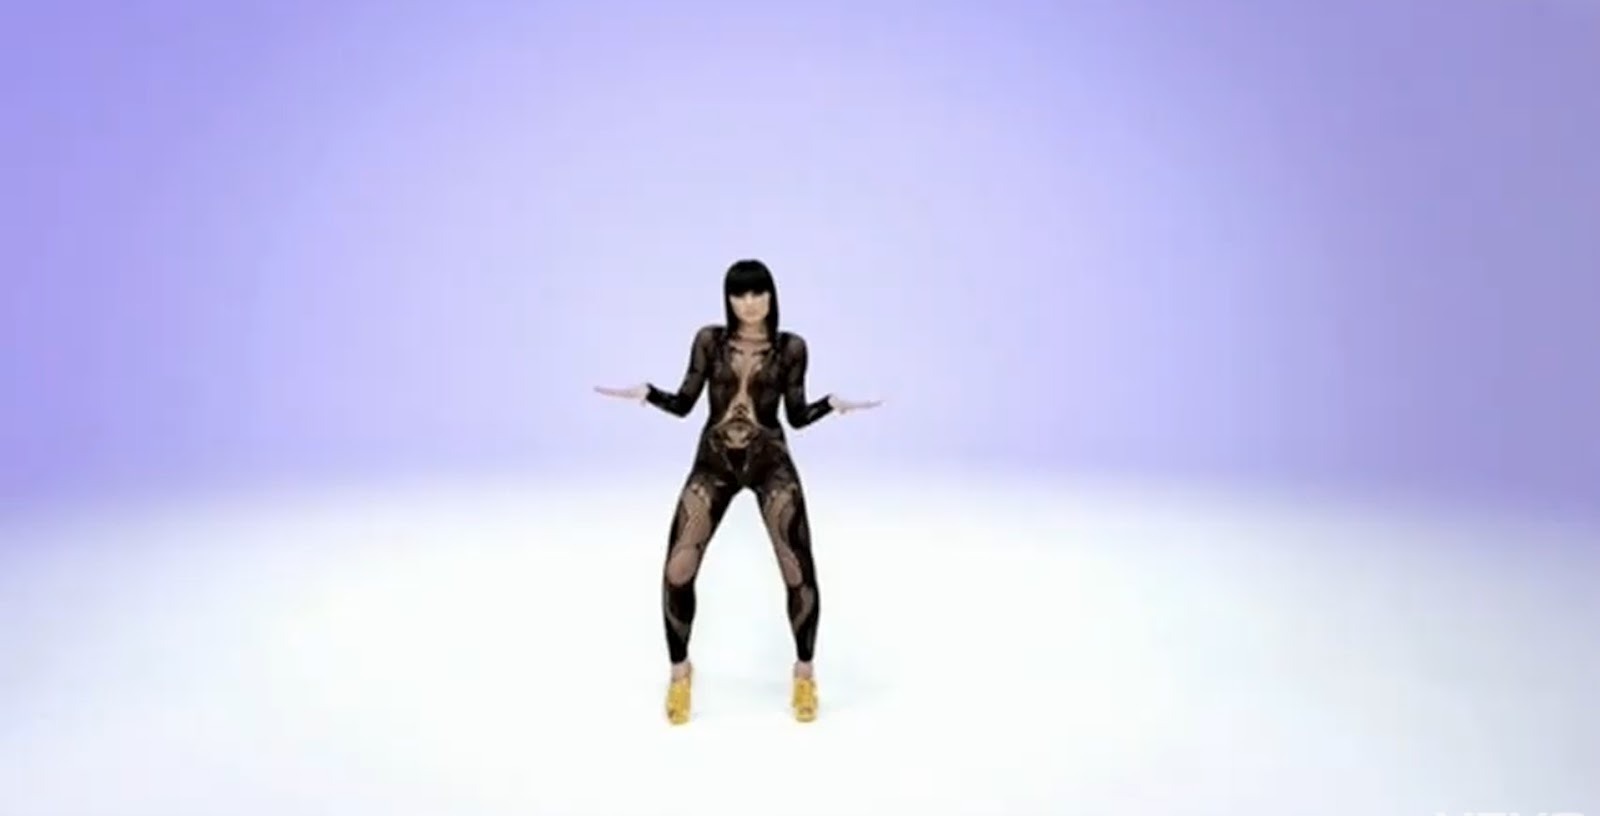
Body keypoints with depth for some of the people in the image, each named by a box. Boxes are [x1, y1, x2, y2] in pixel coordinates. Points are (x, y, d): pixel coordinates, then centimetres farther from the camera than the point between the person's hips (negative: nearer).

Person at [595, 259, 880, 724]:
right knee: (677, 570, -10)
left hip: (771, 463, -1)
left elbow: (797, 416, 4)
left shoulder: (791, 348, 1)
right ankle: (680, 671, 16)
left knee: (799, 571, -10)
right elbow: (683, 404, 4)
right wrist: (646, 394, -13)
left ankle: (804, 672, 15)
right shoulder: (709, 341, 2)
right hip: (713, 463, 1)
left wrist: (832, 404, -13)